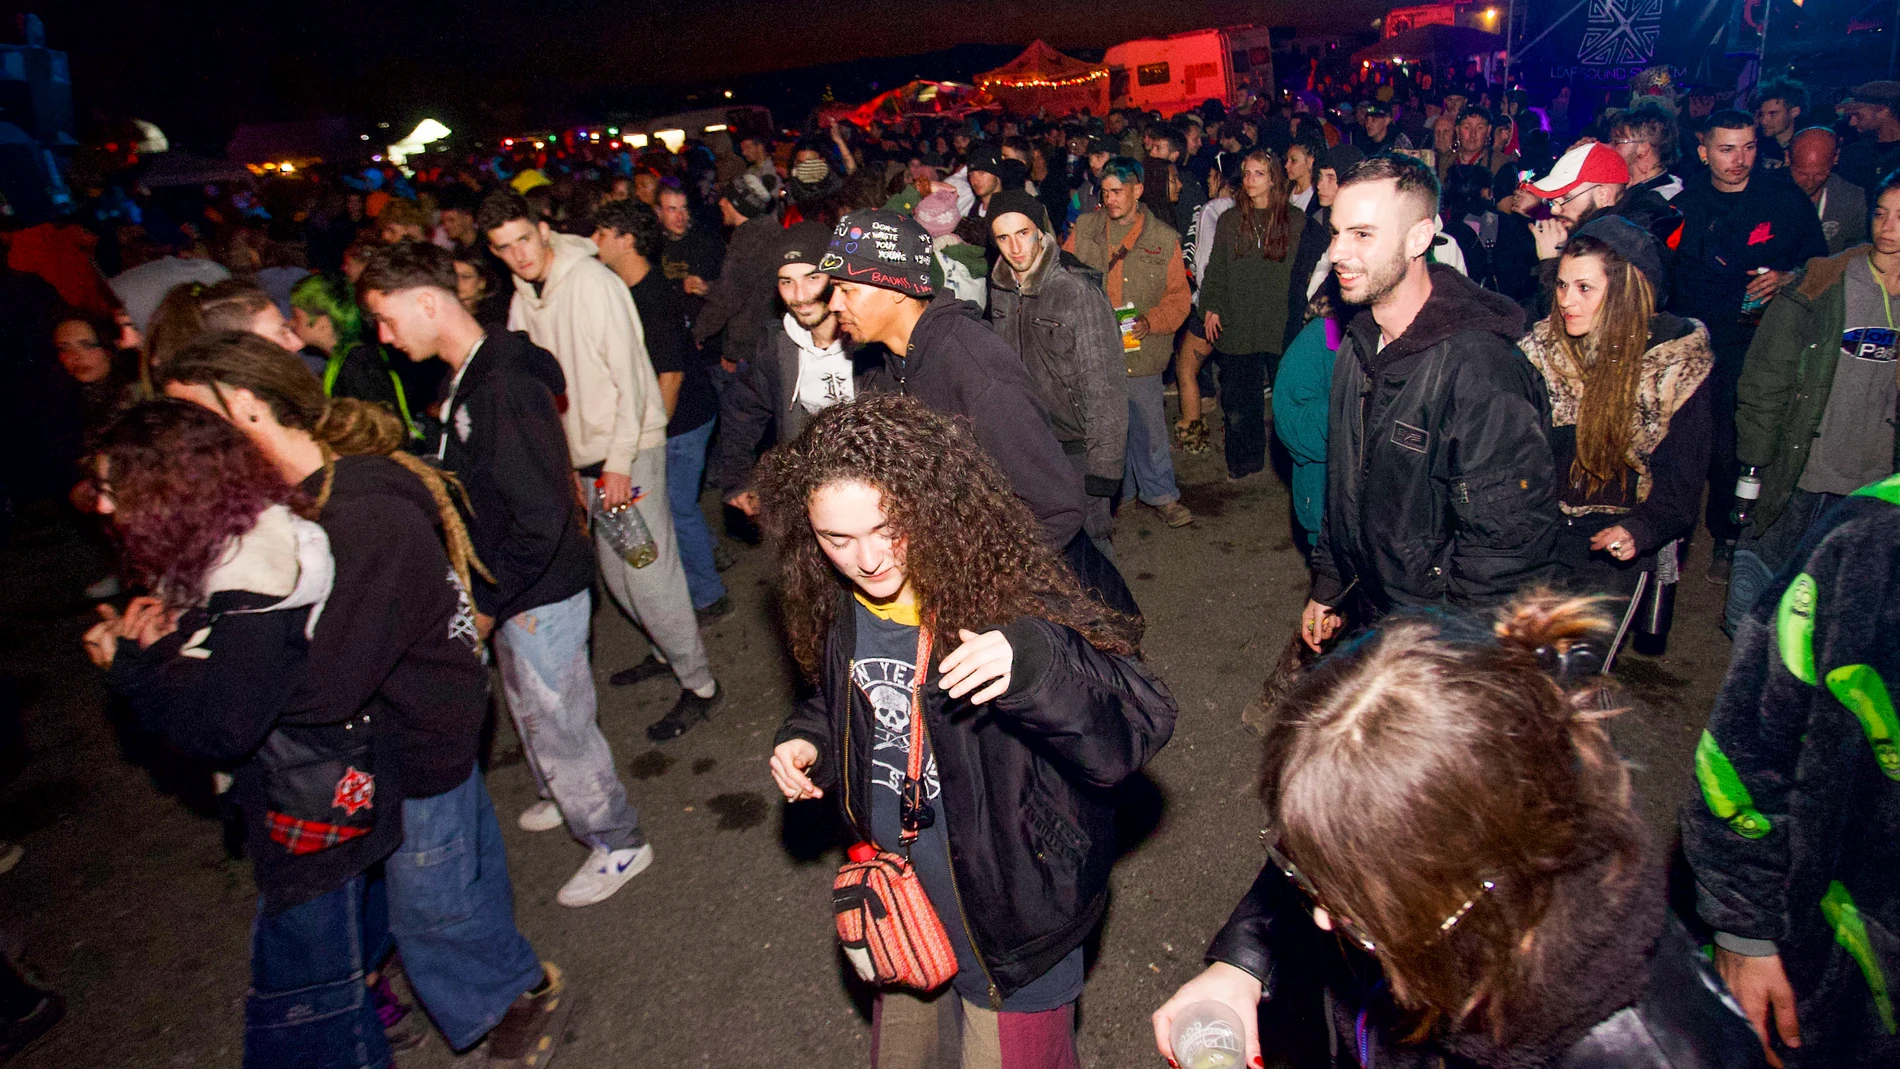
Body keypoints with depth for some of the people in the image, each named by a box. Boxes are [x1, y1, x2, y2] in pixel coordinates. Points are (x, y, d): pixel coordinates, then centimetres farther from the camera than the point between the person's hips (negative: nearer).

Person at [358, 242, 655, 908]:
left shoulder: (507, 389, -27)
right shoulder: (466, 380, 5)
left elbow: (542, 516, -29)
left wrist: (486, 602, -20)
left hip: (542, 593, -9)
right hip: (510, 589, 9)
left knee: (557, 725, 5)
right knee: (531, 713, 26)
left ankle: (618, 842, 25)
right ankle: (565, 798, 50)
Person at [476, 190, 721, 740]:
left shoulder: (591, 282, -15)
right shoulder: (524, 298, 9)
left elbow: (628, 376, -17)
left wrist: (618, 461, -18)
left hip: (629, 448, -8)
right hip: (585, 453, 8)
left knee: (647, 572, -8)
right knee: (616, 573, 16)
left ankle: (699, 684, 5)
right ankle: (667, 650, 36)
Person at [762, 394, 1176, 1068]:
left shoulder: (1003, 597, -27)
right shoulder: (835, 610, -8)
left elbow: (1141, 723, -33)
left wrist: (1031, 663, -50)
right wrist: (807, 739, -8)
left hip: (1010, 921, -5)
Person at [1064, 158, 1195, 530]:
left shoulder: (1163, 239, 2)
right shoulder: (1083, 230, 6)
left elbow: (1179, 296, 3)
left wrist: (1150, 321, -14)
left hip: (1141, 351, -2)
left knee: (1149, 423, 4)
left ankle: (1160, 493, 22)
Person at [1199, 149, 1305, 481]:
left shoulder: (1295, 220, 3)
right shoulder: (1229, 221, 9)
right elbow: (1215, 269, 12)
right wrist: (1211, 307, 3)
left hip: (1282, 323, -2)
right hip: (1236, 324, 2)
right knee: (1238, 395, 6)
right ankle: (1244, 458, 21)